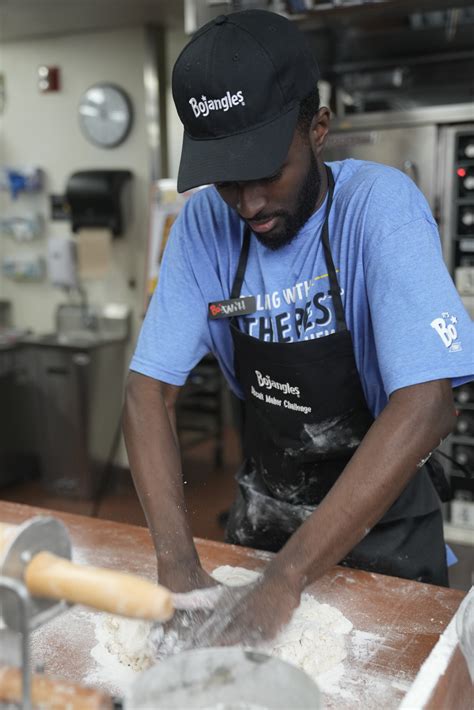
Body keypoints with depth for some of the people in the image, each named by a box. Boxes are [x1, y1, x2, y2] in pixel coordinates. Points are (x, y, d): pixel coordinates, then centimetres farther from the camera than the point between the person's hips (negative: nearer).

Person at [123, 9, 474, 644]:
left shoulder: (381, 206, -23)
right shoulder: (205, 224, -13)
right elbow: (150, 391, -13)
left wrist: (288, 576, -36)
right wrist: (178, 565, -25)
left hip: (379, 523, -3)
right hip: (261, 515, 4)